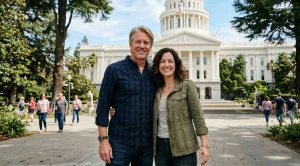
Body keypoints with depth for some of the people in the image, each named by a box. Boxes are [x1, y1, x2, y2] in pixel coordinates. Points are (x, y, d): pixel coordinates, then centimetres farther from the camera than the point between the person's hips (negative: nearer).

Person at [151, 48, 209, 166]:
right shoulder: (156, 89, 6)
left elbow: (198, 116, -7)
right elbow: (153, 118, 11)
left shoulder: (187, 86, -5)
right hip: (160, 147, 4)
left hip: (183, 147, -3)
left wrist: (204, 145, -13)